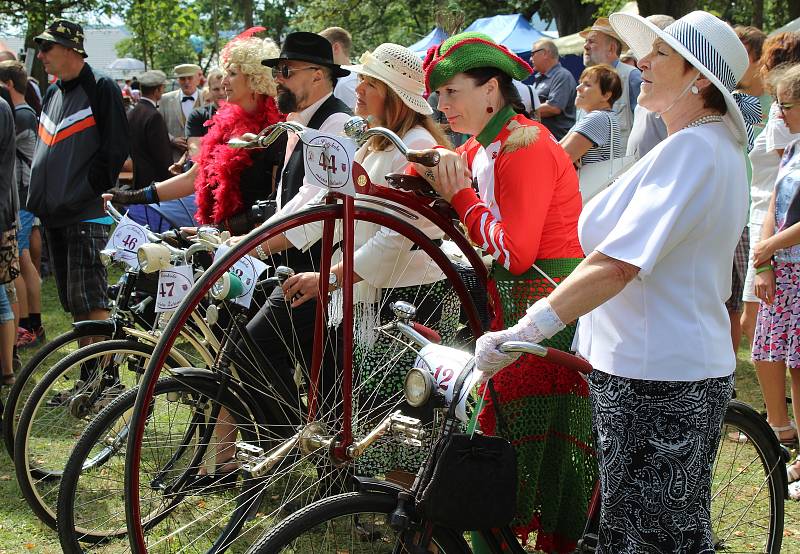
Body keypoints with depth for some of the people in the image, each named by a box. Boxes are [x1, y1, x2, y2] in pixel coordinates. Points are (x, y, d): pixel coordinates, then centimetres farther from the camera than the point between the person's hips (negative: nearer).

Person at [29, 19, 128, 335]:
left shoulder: (101, 89, -7)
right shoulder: (52, 94, 17)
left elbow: (115, 150, -11)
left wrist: (84, 193, -13)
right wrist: (38, 196, 15)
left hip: (87, 215, -8)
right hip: (53, 214, 8)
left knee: (91, 303, -13)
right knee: (74, 305, 10)